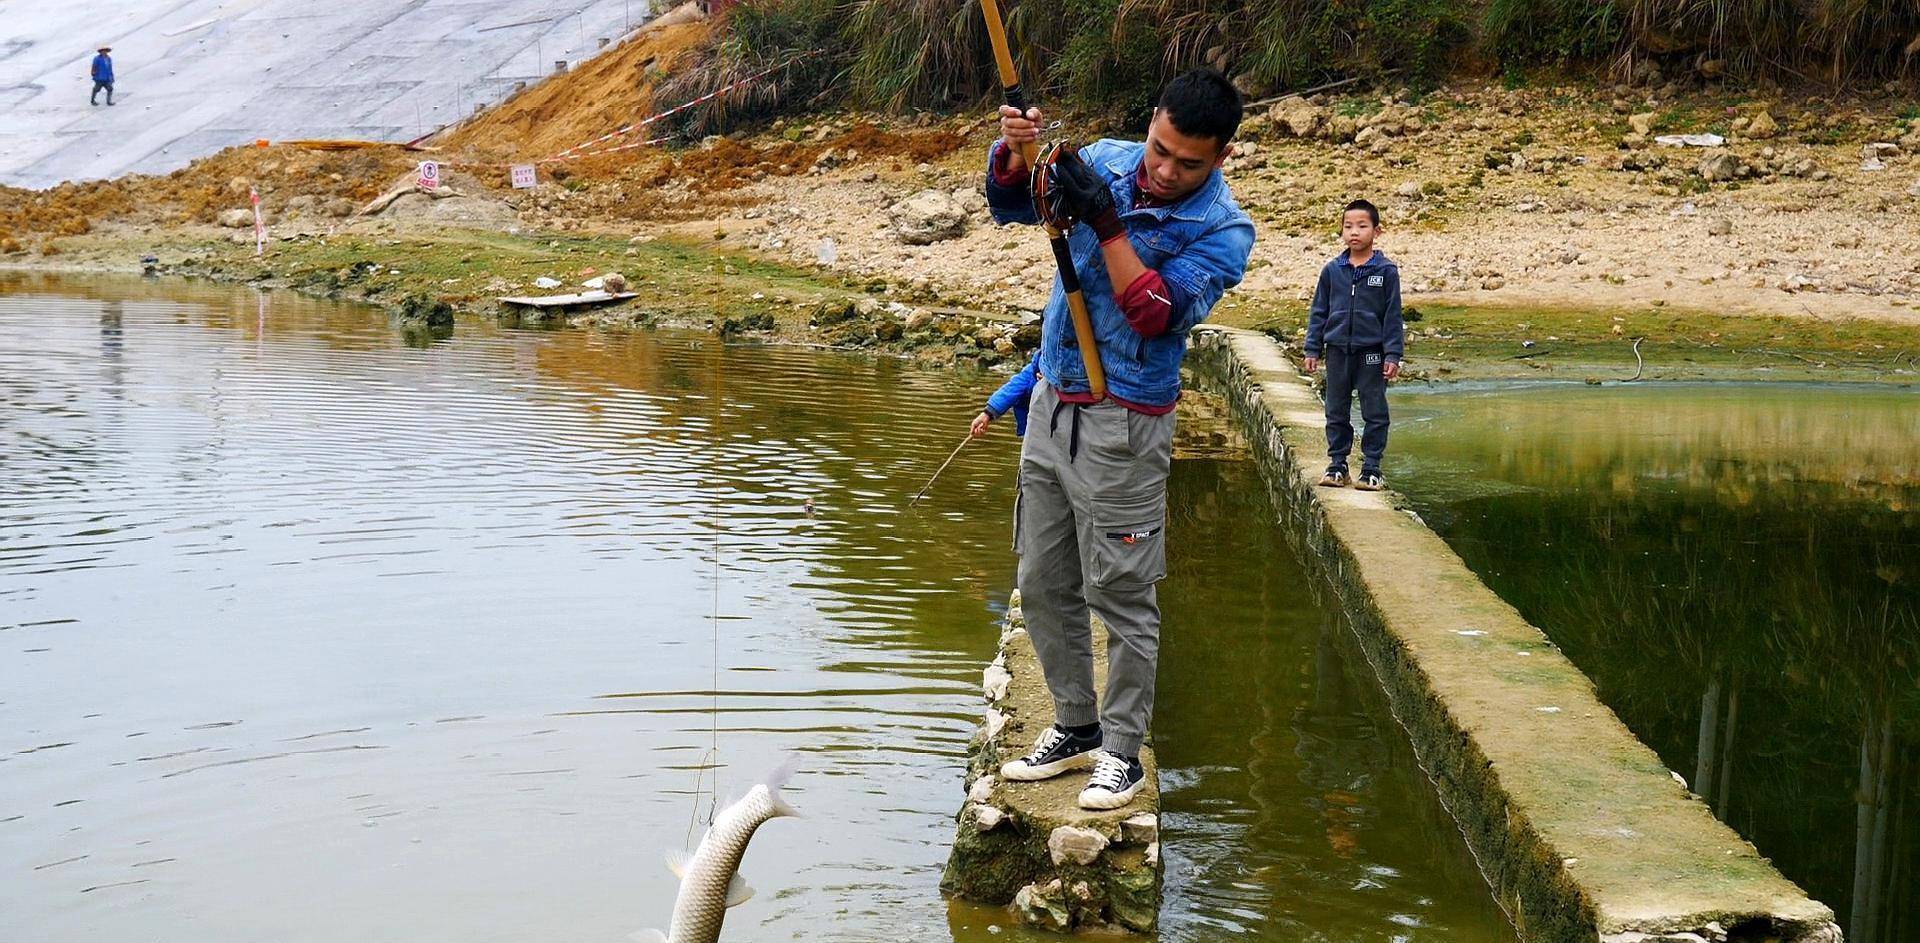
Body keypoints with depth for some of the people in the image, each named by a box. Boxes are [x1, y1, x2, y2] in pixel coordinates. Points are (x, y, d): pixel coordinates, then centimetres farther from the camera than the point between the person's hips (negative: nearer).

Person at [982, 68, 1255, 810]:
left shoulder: (1223, 230, -13)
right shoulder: (1106, 162, 1)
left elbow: (1157, 313, -23)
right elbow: (1009, 204, 5)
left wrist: (1106, 221, -28)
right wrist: (1014, 154, -17)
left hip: (1123, 425, -6)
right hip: (1051, 405, 6)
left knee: (1121, 594, -1)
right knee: (1043, 584, 13)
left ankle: (1123, 752, 12)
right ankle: (1075, 727, 27)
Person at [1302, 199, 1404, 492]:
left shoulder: (1386, 271, -3)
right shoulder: (1332, 270, 3)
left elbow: (1392, 316, -2)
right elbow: (1319, 312, 9)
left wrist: (1392, 355, -6)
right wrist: (1313, 349, 6)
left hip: (1372, 352, -3)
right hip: (1338, 350, 3)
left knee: (1374, 413, 3)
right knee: (1336, 413, 9)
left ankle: (1371, 468, 10)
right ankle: (1337, 465, 18)